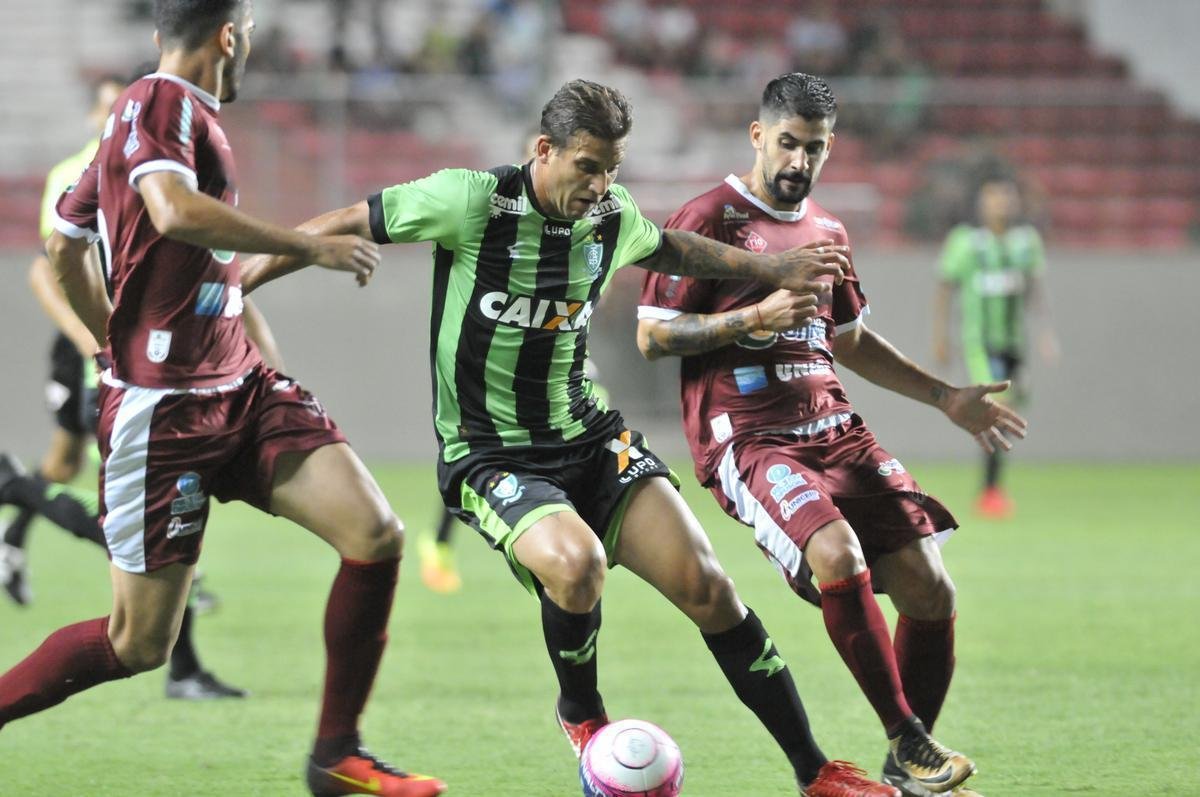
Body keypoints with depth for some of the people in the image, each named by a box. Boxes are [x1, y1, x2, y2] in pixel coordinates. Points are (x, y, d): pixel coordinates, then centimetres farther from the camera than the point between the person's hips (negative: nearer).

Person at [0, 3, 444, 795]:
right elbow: (174, 212, -33)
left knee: (376, 535, -7)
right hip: (164, 409, -9)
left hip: (242, 387, 9)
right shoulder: (161, 104, -13)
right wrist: (313, 247, -26)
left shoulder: (154, 110, 15)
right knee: (140, 643, -3)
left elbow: (65, 247, 25)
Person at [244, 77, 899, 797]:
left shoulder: (613, 216, 0)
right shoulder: (470, 202, -16)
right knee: (577, 563, -34)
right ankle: (581, 713, -1)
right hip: (490, 458, -5)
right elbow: (348, 225, -7)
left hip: (592, 438, 5)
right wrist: (237, 281, -5)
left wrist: (771, 269, 22)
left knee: (705, 586, -10)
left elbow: (666, 249, 25)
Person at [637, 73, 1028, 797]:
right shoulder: (708, 220, -3)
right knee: (838, 554, -32)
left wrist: (946, 398, 28)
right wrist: (756, 316, -17)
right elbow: (652, 336, -6)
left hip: (835, 430, 7)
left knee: (930, 591, -6)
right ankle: (909, 739, -18)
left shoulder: (828, 233, 18)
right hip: (747, 437, -7)